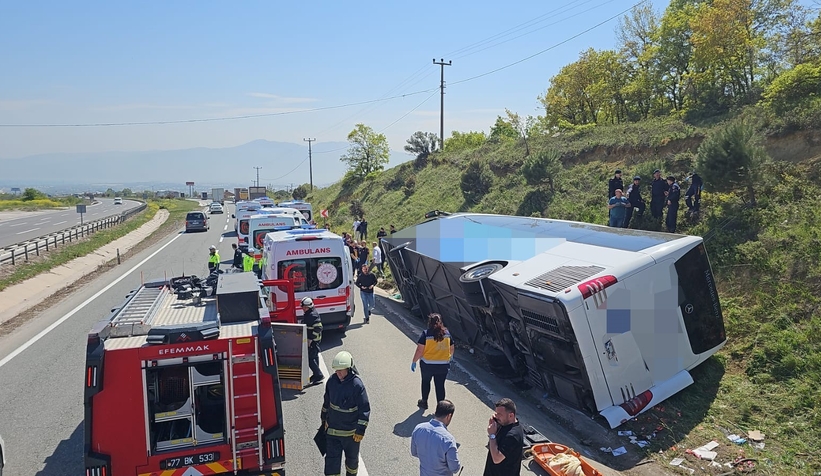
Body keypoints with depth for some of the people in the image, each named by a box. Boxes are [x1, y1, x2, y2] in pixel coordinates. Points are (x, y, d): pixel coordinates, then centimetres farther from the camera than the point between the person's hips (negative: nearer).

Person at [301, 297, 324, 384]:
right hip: (309, 340, 10)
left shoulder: (313, 315, -22)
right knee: (314, 357, 18)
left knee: (310, 358, -9)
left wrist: (310, 339, -23)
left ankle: (319, 375, -2)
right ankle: (316, 374, 29)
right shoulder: (306, 314, 9)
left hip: (313, 341, -10)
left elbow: (318, 328, -26)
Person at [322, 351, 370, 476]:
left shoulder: (357, 385, -22)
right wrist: (324, 419, 18)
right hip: (332, 430, 3)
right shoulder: (332, 381, -7)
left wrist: (360, 430, -16)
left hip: (351, 432, -3)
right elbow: (326, 401, 10)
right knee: (331, 459, 0)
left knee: (352, 458, 19)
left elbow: (365, 409, -17)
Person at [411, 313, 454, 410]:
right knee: (440, 385, 11)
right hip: (443, 365, 2)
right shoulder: (447, 333, -1)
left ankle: (424, 402, 33)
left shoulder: (426, 334, -13)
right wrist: (450, 357, 27)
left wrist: (414, 361, -3)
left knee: (425, 381, 22)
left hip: (428, 365, -2)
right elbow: (452, 348, 7)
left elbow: (420, 350, -15)